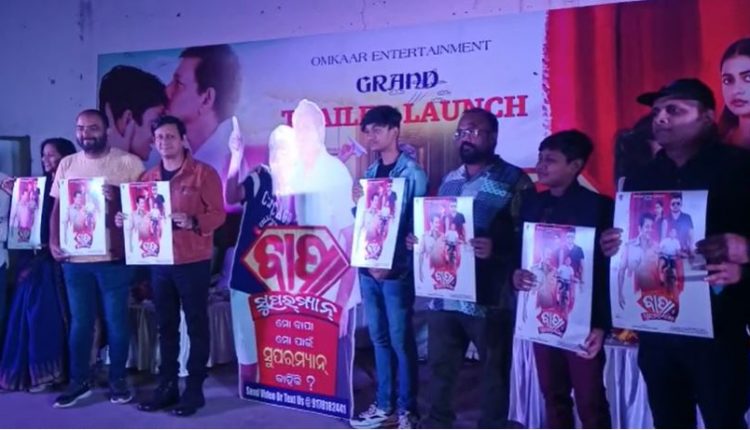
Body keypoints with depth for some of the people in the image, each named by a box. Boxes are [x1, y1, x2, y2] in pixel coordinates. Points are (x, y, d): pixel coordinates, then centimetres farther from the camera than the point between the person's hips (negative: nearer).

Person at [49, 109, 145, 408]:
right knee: (79, 321, 12)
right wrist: (53, 242, 1)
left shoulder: (129, 163, -3)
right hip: (74, 258, 4)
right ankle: (78, 381, 25)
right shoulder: (67, 164, 11)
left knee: (116, 320, 6)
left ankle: (118, 380, 20)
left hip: (113, 257, -3)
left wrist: (119, 196, -22)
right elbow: (57, 207, 13)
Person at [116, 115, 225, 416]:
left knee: (195, 325, 1)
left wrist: (192, 222, -27)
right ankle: (167, 385, 20)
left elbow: (218, 213, -10)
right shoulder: (148, 177, 13)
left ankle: (194, 389, 8)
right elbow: (142, 213, 18)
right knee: (166, 325, 11)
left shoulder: (203, 173, -4)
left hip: (193, 262, -5)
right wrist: (125, 219, -3)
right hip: (158, 262, 5)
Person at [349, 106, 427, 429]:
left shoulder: (412, 173, -6)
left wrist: (391, 265, -15)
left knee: (401, 340, 2)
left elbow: (416, 226, -10)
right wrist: (356, 203, -3)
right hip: (368, 268, 6)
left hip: (397, 270, -6)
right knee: (379, 338, 13)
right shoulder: (370, 172, 12)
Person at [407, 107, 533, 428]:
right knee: (440, 365, 16)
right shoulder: (450, 181, 15)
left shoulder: (513, 181, -4)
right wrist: (420, 240, 4)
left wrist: (496, 249, -27)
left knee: (494, 370, 10)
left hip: (489, 297, -5)